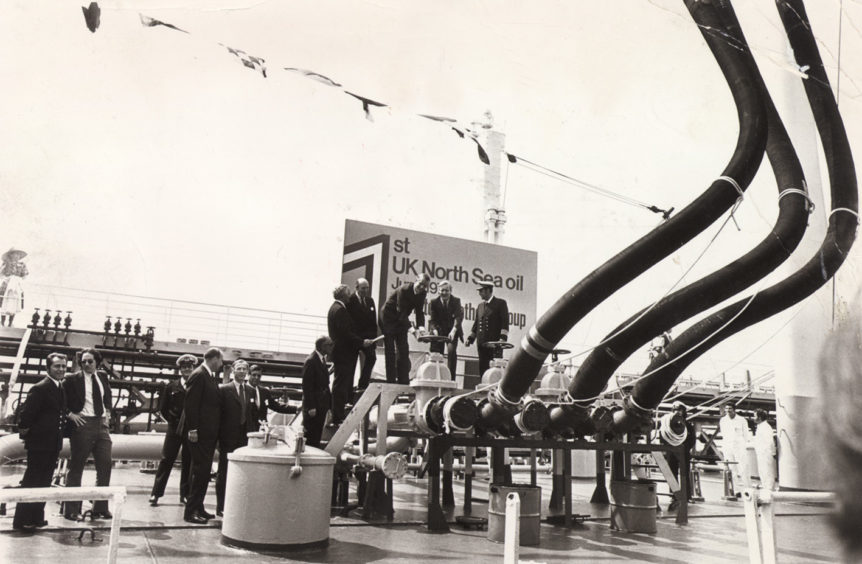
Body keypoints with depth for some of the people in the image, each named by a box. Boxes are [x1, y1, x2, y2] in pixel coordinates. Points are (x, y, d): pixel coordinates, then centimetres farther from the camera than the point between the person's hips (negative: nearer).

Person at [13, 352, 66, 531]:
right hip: (39, 443, -8)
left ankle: (36, 517, 25)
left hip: (53, 444, 9)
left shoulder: (61, 388, 11)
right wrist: (25, 430, -11)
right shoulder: (40, 388, -17)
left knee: (44, 482, 15)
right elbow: (26, 413, -20)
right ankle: (21, 521, 10)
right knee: (31, 482, 0)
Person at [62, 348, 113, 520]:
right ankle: (71, 510, 13)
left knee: (105, 465, 4)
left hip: (101, 424, 5)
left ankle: (100, 508, 14)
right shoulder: (72, 380, -3)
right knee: (76, 467, 3)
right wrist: (70, 414, -13)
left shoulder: (103, 377, 12)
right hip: (82, 424, -5)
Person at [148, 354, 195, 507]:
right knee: (166, 460, 2)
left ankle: (185, 494, 15)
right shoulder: (171, 386, 5)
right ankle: (156, 493, 9)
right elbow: (162, 408, 7)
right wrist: (172, 421, 0)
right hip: (174, 428, 1)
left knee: (188, 463, 6)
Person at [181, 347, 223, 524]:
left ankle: (198, 507, 21)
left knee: (203, 471, 13)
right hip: (199, 432, -10)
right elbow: (190, 403, -19)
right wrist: (192, 429, -22)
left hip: (208, 432, 10)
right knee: (200, 469, -7)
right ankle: (191, 511, -1)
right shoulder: (198, 375, -13)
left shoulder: (210, 376, 16)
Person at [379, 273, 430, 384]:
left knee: (403, 351, 3)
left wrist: (420, 326, -26)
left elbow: (419, 312, -8)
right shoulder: (404, 289, -26)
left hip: (401, 321, 6)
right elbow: (401, 311, -30)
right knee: (390, 351, -4)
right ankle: (391, 381, 0)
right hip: (388, 319, -6)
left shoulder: (422, 294, -6)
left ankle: (403, 381, 7)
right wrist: (409, 327, -38)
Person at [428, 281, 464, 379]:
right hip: (438, 331, 1)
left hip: (452, 331, -1)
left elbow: (458, 317, -18)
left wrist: (453, 330, -34)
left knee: (452, 351, -20)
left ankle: (451, 378, -14)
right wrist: (434, 330, -28)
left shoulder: (456, 301, -6)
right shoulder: (433, 302, -3)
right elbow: (432, 319, -7)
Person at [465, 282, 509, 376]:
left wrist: (502, 338, -16)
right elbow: (476, 323, 23)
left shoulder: (500, 303, 1)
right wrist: (470, 338, 15)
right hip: (482, 343, 6)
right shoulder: (480, 305, 19)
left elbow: (505, 322, -6)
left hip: (495, 343, -6)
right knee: (482, 368, 4)